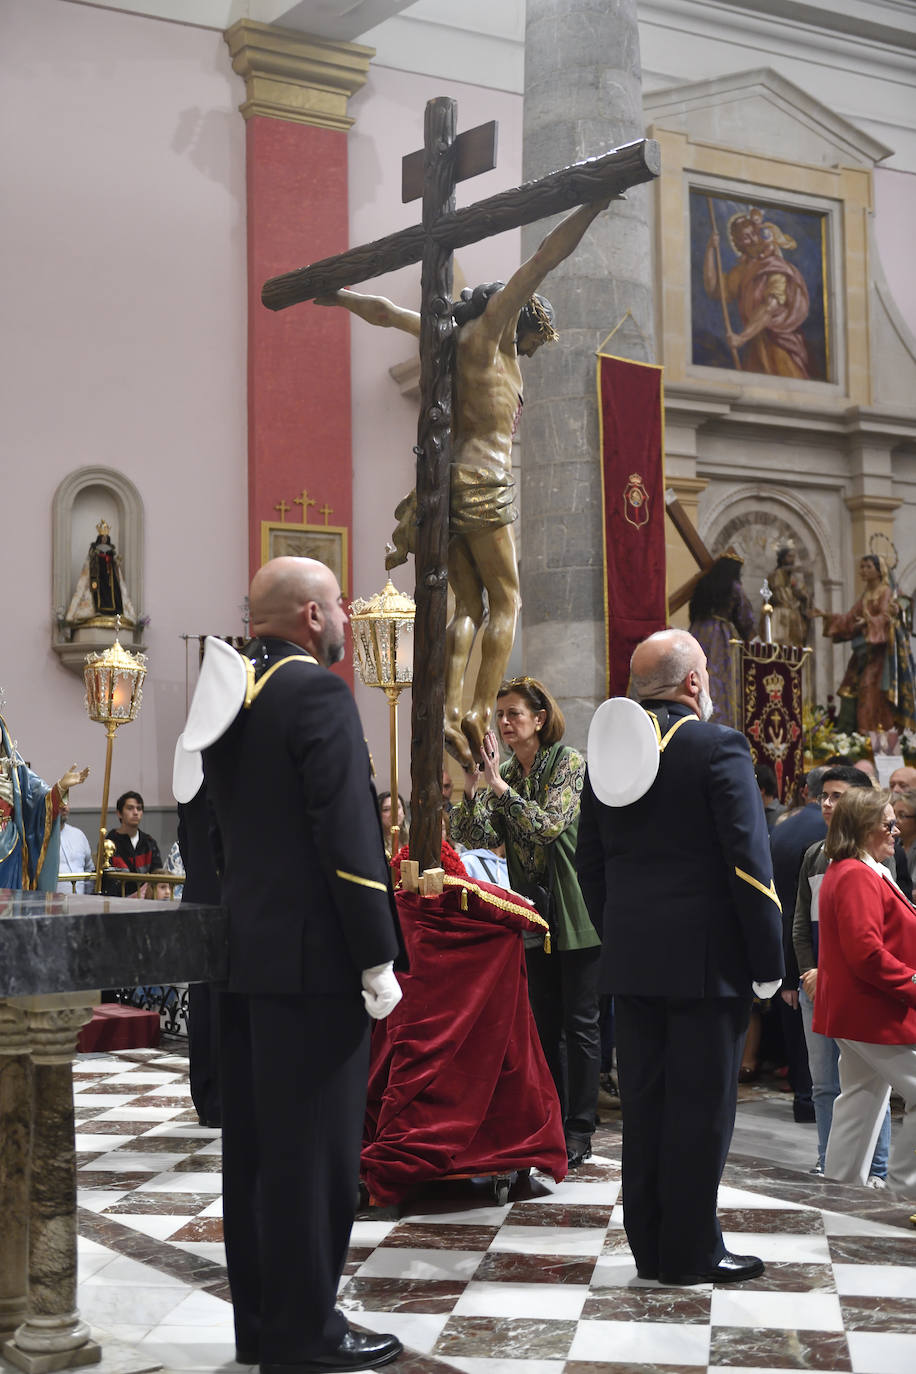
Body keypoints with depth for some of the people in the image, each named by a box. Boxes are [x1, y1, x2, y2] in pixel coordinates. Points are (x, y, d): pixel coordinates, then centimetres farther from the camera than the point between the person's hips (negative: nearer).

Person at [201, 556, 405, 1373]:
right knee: (315, 1147, -1)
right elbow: (347, 835, -19)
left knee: (254, 1142, 13)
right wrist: (377, 958, -16)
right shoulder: (316, 691, -14)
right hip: (313, 956, -9)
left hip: (243, 952, 9)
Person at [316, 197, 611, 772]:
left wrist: (337, 296, 44)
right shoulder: (492, 328, -2)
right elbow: (543, 262, -8)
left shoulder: (448, 336, 17)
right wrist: (592, 206, -10)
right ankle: (481, 714, -13)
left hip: (444, 483, 7)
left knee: (470, 606, 8)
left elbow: (385, 311, 28)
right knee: (506, 602, -2)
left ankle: (448, 711, -6)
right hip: (483, 483, -7)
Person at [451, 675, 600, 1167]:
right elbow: (482, 837, -4)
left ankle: (579, 1132, 5)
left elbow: (549, 825, -22)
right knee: (543, 1024, 11)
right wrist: (470, 790, -18)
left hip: (577, 913, -6)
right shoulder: (505, 773, 8)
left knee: (580, 1024, -1)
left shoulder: (570, 763, -9)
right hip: (535, 915, 6)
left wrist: (499, 786, -25)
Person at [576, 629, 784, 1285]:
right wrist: (768, 959, -8)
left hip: (632, 959, 6)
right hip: (707, 959, -6)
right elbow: (749, 861, -15)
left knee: (645, 1102, 12)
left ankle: (650, 1246, 19)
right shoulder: (718, 746, -12)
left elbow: (590, 861, 11)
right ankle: (692, 1251, 9)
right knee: (701, 1107, 3)